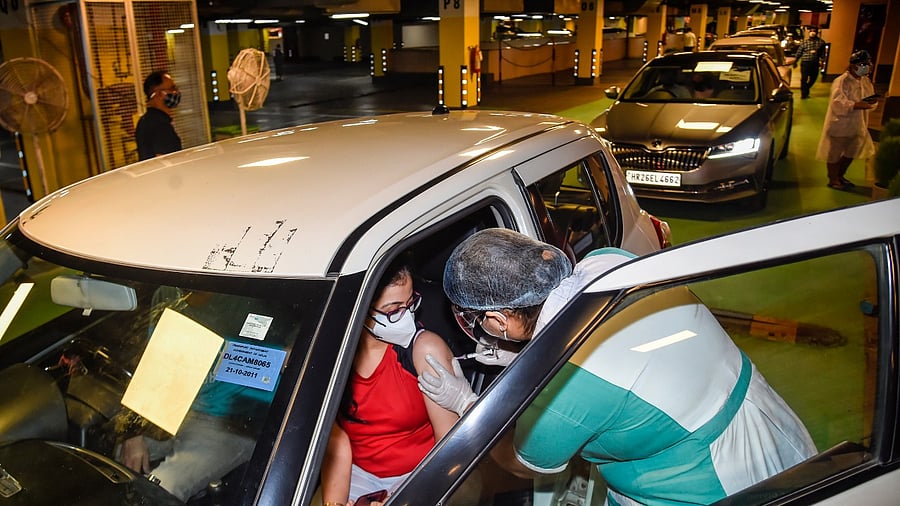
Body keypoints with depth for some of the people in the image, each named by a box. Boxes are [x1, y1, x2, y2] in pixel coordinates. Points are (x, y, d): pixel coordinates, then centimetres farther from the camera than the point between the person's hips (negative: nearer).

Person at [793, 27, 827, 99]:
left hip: (815, 64, 3)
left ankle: (806, 89, 35)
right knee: (804, 79, -3)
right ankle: (804, 94, 9)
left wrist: (822, 62, 1)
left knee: (813, 79, 11)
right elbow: (799, 52, 3)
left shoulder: (821, 42, 4)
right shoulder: (805, 42, -2)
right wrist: (795, 61, 5)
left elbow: (823, 53, 7)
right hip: (805, 63, -3)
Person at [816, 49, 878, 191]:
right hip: (839, 125, -8)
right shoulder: (842, 81, -18)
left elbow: (871, 98, 15)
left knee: (850, 153, 18)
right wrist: (857, 105, -35)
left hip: (856, 125, 8)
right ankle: (833, 180, 18)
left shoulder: (866, 81, 8)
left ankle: (840, 176, 37)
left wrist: (872, 101, -9)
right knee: (834, 154, 3)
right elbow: (838, 102, -28)